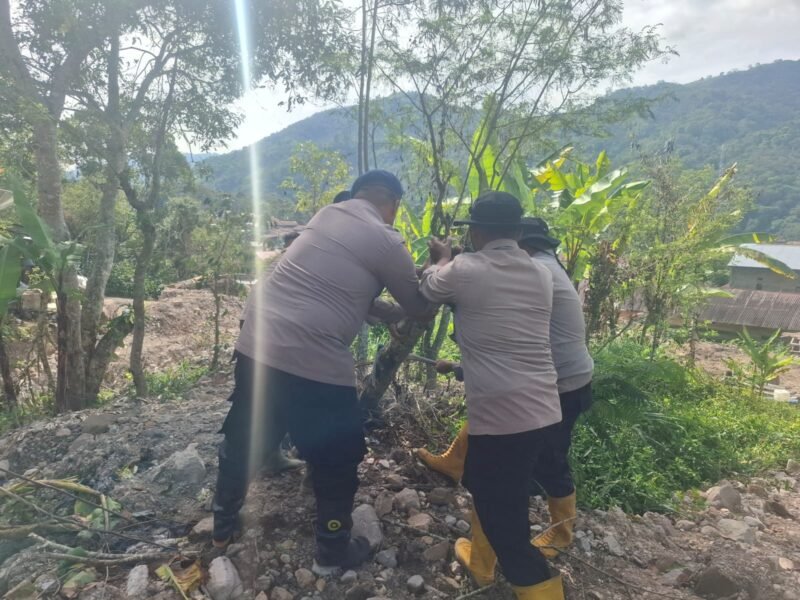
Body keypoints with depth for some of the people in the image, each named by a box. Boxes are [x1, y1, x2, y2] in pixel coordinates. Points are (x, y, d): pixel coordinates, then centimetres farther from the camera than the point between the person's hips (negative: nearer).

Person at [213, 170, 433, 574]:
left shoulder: (326, 215, 14)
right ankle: (333, 552, 33)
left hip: (256, 345, 7)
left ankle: (223, 526, 47)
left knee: (241, 441, 26)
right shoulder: (386, 242, -5)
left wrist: (389, 315, 29)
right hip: (315, 363, -7)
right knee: (337, 461, 15)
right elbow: (421, 310, 6)